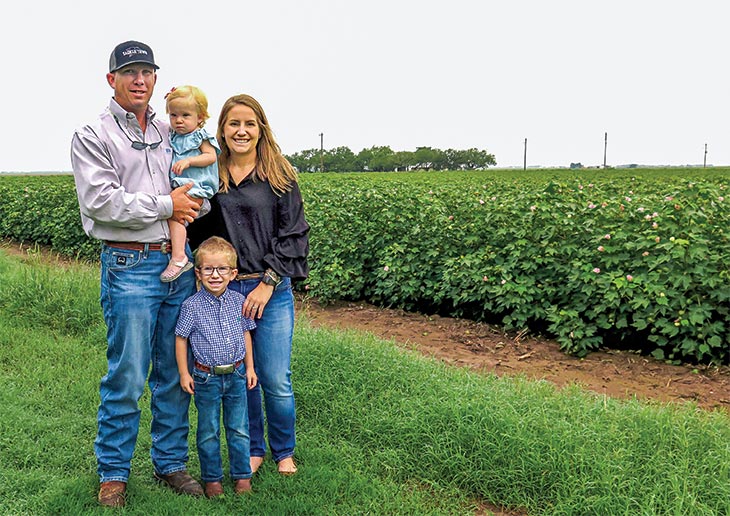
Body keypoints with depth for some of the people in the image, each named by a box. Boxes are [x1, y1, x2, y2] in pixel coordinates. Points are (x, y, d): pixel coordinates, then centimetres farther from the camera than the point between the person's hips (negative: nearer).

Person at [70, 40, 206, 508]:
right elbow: (101, 201, -13)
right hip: (130, 267, -5)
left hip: (180, 262, 5)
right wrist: (165, 205, -11)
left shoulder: (173, 134, 14)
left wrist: (194, 204, -4)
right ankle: (113, 473, 16)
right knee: (127, 377, -1)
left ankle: (171, 462, 24)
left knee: (176, 373, 10)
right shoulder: (93, 136, -1)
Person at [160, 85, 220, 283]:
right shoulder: (174, 138, 21)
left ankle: (178, 257, -30)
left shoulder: (200, 136, 0)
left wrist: (189, 161, -20)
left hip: (195, 187, -9)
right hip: (178, 186, 9)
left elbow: (211, 156, -11)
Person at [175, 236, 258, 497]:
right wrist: (184, 373, -4)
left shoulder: (238, 301, -2)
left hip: (236, 375, 3)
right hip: (207, 378, -2)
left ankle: (242, 475, 26)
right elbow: (181, 338, -4)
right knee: (208, 431, 10)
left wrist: (249, 367, 9)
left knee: (239, 429, 12)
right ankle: (212, 478, 25)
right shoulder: (192, 305, -12)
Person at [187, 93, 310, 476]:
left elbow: (293, 235, -3)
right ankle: (252, 450, 29)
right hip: (224, 291, 2)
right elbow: (197, 232, 9)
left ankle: (284, 452, 23)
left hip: (271, 290, -2)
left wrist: (268, 283, -10)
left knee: (276, 381, 0)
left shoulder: (279, 177, 1)